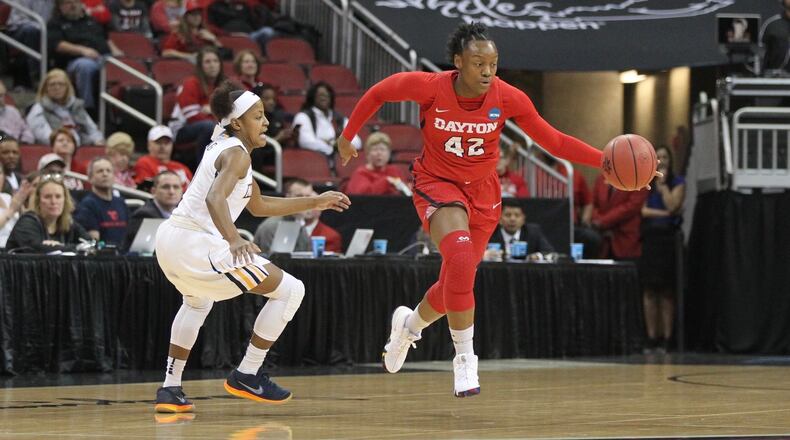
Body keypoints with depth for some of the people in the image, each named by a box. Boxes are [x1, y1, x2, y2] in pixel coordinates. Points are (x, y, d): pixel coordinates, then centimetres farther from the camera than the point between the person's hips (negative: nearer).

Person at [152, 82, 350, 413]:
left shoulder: (222, 147, 20)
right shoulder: (236, 153, -9)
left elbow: (258, 206, 29)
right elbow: (215, 199, -29)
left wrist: (315, 203, 29)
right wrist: (234, 240, -44)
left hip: (169, 238, 10)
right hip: (197, 245, -10)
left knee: (197, 302, 40)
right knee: (291, 290, -2)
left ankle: (170, 390, 34)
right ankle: (246, 377, 3)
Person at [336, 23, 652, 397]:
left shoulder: (508, 98, -17)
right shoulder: (430, 87, -22)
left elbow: (553, 141, -10)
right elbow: (378, 93, -4)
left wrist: (607, 160, -21)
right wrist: (347, 137, 4)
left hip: (482, 191, 3)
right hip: (437, 183, -3)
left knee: (456, 281, 11)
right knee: (461, 258, -30)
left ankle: (410, 324, 46)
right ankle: (464, 359, -19)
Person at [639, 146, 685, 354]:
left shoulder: (677, 182, 3)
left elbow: (672, 206, -10)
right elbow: (644, 210, 1)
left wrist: (663, 183, -6)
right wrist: (664, 214, -10)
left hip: (668, 238, -3)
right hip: (650, 238, 3)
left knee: (667, 292, -2)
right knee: (650, 291, 0)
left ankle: (666, 339, -1)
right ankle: (652, 339, 2)